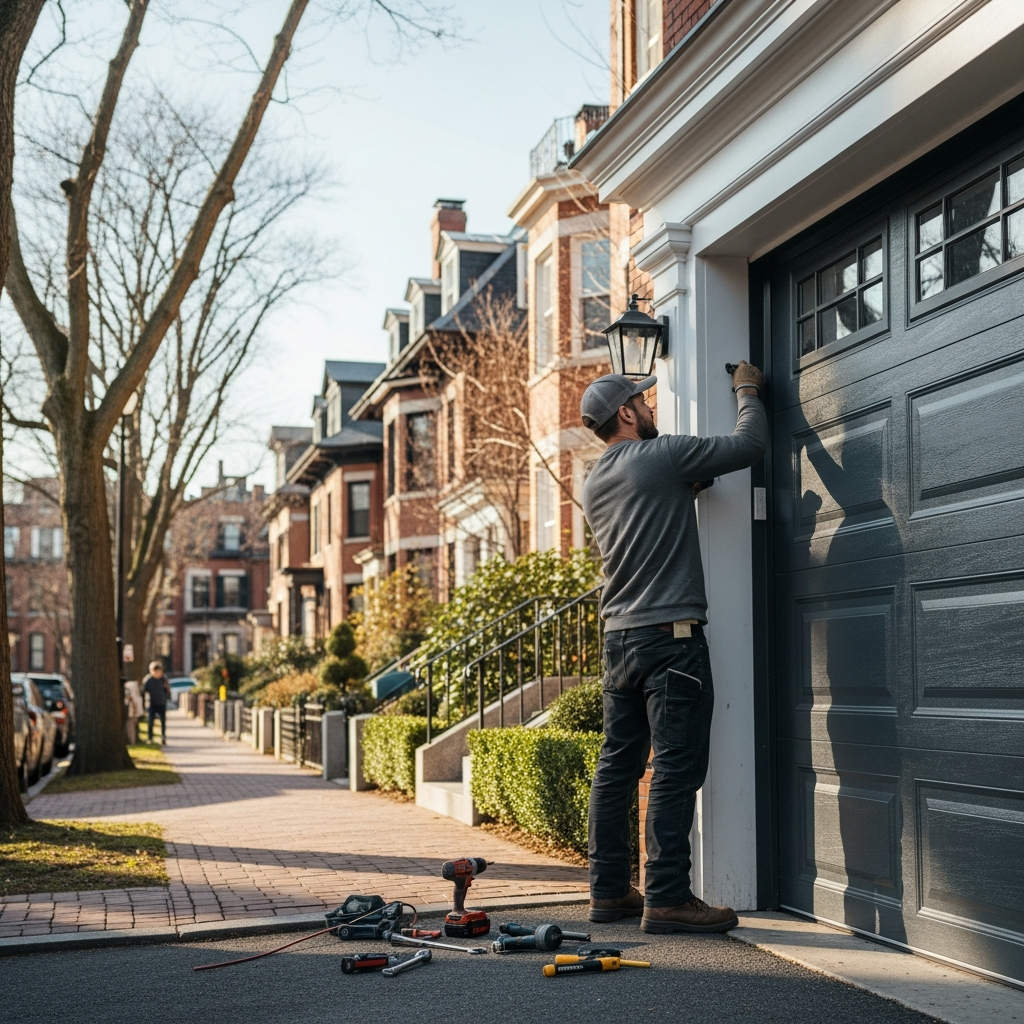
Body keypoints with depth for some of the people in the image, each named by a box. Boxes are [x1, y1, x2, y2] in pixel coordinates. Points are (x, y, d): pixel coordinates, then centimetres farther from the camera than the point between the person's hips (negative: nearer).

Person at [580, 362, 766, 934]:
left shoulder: (595, 483, 15)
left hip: (619, 636, 8)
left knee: (618, 766, 10)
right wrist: (749, 392, 13)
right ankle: (666, 898, -6)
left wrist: (690, 484, 21)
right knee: (677, 769, -7)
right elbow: (750, 446, -3)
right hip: (670, 636, -8)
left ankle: (610, 891, 15)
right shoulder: (660, 457, -8)